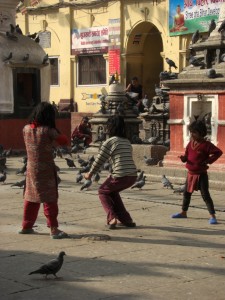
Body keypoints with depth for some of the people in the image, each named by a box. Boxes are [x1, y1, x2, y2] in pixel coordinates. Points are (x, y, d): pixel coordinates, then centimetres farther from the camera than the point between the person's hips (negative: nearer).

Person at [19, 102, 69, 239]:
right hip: (46, 169, -6)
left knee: (31, 198, 17)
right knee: (50, 199, -1)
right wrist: (57, 134, 9)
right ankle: (54, 228, -2)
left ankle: (26, 226, 25)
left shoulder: (26, 129, 0)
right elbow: (65, 141, -8)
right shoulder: (48, 131, -16)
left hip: (31, 168, 6)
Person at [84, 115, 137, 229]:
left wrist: (90, 174, 16)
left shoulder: (109, 142, -3)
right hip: (133, 176, 6)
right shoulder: (127, 142, 17)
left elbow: (99, 161, 1)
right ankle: (126, 219, 24)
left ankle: (112, 218, 1)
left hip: (120, 176, -6)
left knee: (103, 191, 19)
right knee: (112, 191, 30)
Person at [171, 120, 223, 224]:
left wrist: (208, 160, -16)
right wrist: (183, 158, -10)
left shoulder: (206, 145, -15)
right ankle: (184, 212, 33)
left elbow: (218, 152, -14)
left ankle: (212, 216, -3)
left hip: (201, 174, -7)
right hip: (190, 173, 7)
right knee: (187, 193, 17)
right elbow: (187, 155, 12)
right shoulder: (191, 143, 5)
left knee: (205, 195, -8)